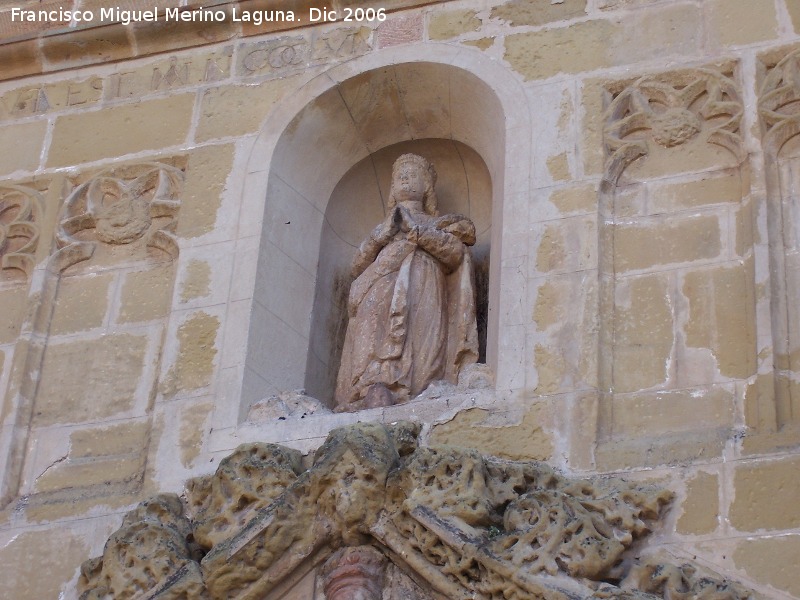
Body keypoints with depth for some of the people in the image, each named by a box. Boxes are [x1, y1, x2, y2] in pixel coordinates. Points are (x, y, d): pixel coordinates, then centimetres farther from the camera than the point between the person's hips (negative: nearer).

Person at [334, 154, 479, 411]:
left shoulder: (438, 224, 27)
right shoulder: (382, 227, 35)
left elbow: (456, 252, 6)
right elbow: (358, 267, 21)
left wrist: (417, 230, 3)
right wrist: (380, 237, 6)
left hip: (421, 295, -2)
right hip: (380, 291, 2)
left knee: (415, 333, -30)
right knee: (375, 332, -27)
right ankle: (374, 389, -44)